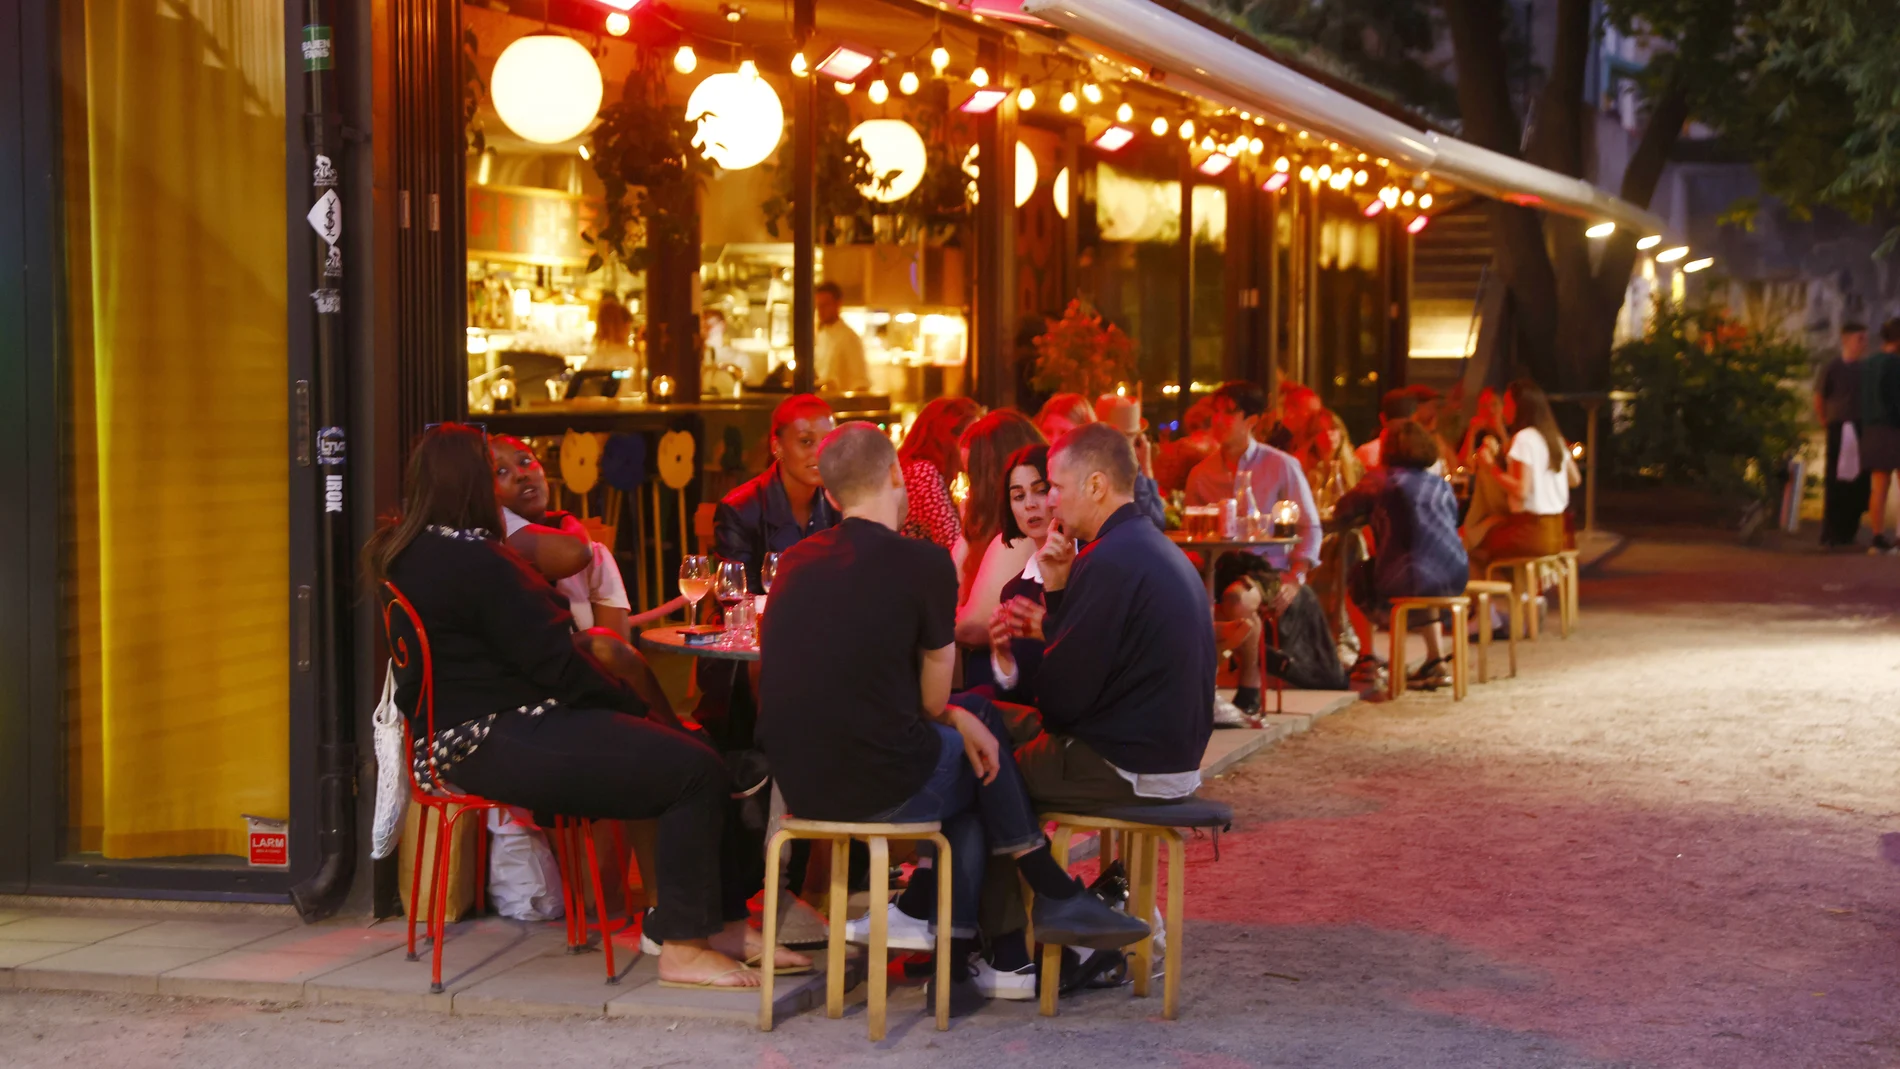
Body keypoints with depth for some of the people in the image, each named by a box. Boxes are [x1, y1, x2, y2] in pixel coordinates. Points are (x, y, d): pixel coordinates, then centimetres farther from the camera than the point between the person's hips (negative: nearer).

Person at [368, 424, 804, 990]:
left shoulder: (402, 552, 14)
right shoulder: (472, 560, -18)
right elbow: (552, 661, -16)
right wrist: (633, 706, -2)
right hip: (498, 744, -11)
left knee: (694, 756, 8)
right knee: (694, 769, -17)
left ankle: (725, 924, 9)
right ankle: (682, 946, -12)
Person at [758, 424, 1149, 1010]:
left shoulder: (796, 562, 8)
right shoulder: (924, 562, -10)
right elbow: (933, 697, -2)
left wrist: (954, 714, 16)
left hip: (797, 783, 6)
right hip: (881, 787, -6)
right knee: (985, 737, 23)